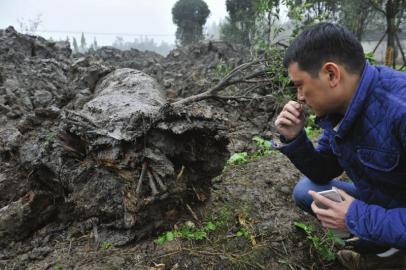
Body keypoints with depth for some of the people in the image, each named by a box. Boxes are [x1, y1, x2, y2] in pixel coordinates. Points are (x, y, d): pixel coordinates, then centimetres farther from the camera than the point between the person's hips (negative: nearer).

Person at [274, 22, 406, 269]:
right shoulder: (337, 107, -7)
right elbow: (323, 174, 3)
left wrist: (360, 219, -26)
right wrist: (294, 139, -11)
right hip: (379, 204, 7)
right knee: (305, 191, 4)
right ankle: (382, 249, 8)